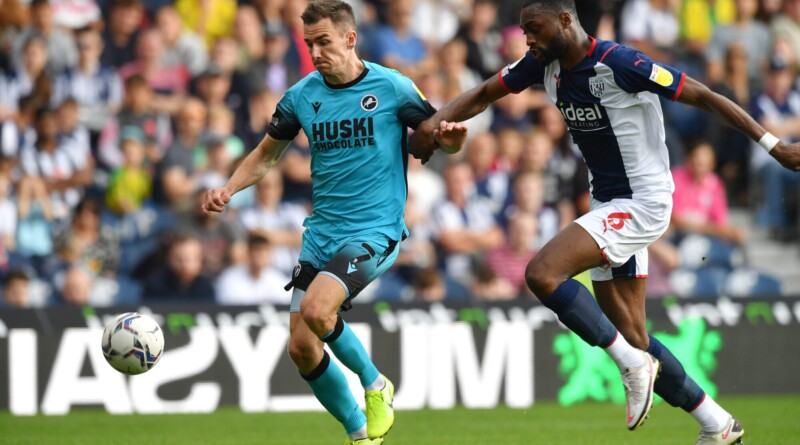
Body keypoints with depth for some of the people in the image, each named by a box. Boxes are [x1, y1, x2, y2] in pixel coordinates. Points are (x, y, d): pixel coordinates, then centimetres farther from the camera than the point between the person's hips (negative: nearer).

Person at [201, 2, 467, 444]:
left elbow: (434, 138, 3)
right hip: (321, 235, 5)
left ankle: (375, 385, -3)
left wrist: (450, 137, -21)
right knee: (301, 349, -2)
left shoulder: (392, 87, -6)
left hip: (374, 232, -5)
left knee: (316, 310, -29)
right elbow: (266, 154, 18)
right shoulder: (301, 96, 5)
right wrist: (227, 190, 1)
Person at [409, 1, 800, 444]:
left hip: (641, 203, -9)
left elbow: (702, 96, -17)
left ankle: (631, 363, -13)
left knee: (542, 273, -24)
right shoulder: (545, 65, 2)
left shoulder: (619, 65, -21)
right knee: (631, 338, 9)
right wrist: (434, 121, -7)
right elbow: (482, 96, 12)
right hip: (608, 205, 9)